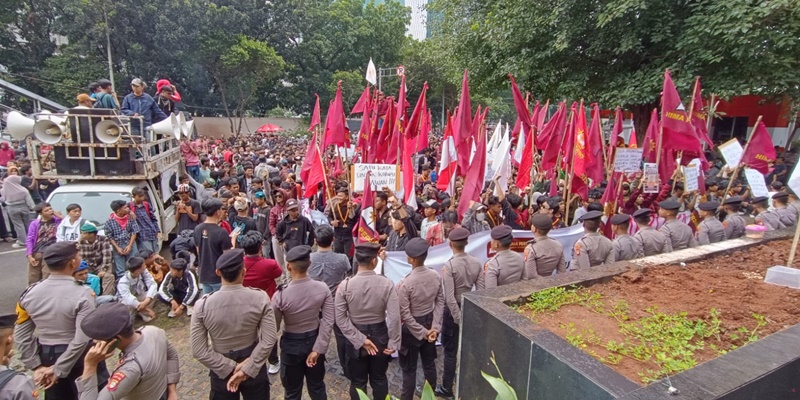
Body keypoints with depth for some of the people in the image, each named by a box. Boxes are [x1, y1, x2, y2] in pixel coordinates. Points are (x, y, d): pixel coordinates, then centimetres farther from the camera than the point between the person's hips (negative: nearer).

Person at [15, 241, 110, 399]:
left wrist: (35, 366, 5)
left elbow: (21, 335, 0)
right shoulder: (82, 294, -24)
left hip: (46, 356, 5)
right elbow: (82, 339, -26)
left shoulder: (30, 293, -8)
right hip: (80, 355, -5)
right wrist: (59, 369, -13)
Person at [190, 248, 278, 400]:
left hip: (222, 371, 0)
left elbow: (199, 351, -14)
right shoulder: (260, 298, -18)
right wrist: (247, 368, -12)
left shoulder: (202, 305, -18)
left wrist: (230, 368, -10)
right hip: (254, 367, 0)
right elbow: (269, 340, -18)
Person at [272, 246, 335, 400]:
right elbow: (328, 322, -17)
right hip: (315, 340, 2)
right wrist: (318, 349, -11)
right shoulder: (323, 289, -17)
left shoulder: (280, 295, -24)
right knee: (317, 387, 23)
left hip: (292, 345, -2)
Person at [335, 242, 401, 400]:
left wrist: (360, 339, -12)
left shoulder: (345, 286, -16)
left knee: (358, 382, 20)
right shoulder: (387, 284, -19)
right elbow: (394, 317, -18)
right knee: (379, 379, 23)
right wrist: (393, 342, -7)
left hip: (355, 339, 0)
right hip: (380, 335, 0)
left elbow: (340, 319, -15)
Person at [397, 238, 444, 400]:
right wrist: (435, 326, -4)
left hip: (412, 328, -5)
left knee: (409, 369, 13)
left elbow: (405, 314, -22)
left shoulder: (405, 283, -26)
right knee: (429, 363, 23)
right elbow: (440, 302, -4)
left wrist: (422, 332, -13)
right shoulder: (436, 276, -10)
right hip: (429, 323, 6)